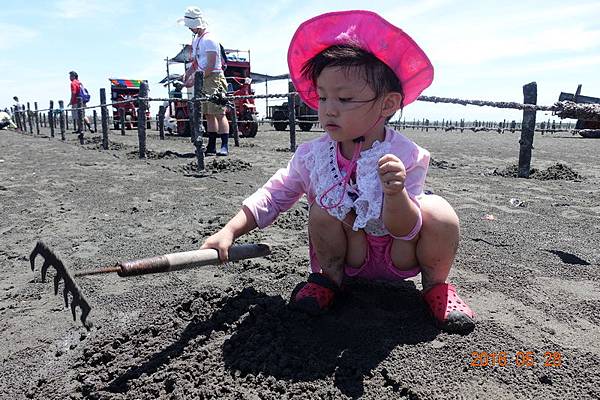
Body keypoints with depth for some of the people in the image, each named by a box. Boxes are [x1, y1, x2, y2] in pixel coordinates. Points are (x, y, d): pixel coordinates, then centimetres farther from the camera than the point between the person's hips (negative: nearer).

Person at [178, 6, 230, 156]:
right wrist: (186, 76, 12)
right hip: (203, 81, 9)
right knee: (209, 115, 7)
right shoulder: (196, 39, 18)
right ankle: (211, 147, 10)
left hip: (214, 78, -9)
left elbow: (210, 66, -18)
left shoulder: (209, 40, -12)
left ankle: (224, 146, -11)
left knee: (219, 113, -12)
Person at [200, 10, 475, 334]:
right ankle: (330, 275, 1)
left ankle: (436, 284, 1)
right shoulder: (313, 155, -14)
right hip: (349, 255, 2)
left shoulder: (406, 157, -22)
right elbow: (274, 195, -5)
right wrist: (230, 231, -16)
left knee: (439, 214, -28)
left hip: (399, 256, -1)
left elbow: (404, 230, -24)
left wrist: (396, 193, -47)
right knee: (324, 207, -26)